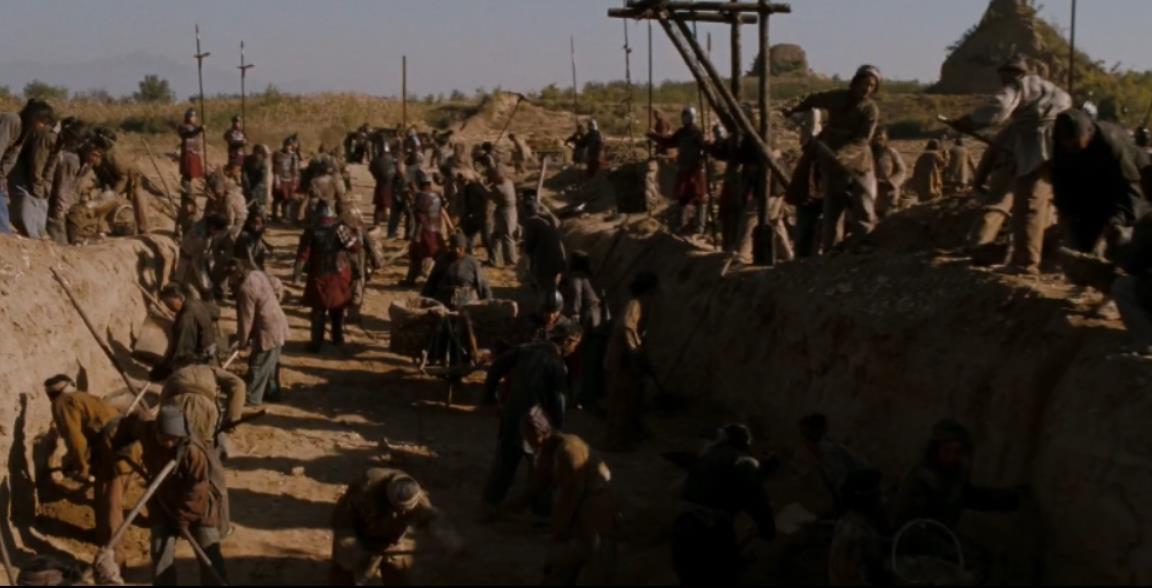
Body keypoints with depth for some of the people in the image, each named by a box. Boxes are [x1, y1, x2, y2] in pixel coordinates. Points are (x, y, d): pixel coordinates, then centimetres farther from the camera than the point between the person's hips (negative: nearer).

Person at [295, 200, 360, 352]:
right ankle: (338, 338, 27)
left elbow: (303, 254, -9)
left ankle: (317, 343, 2)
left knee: (318, 310, 4)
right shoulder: (342, 228, -9)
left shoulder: (312, 231, -9)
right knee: (338, 309, 18)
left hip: (319, 276, -1)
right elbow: (355, 247, -7)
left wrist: (297, 273, -2)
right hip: (339, 276, 1)